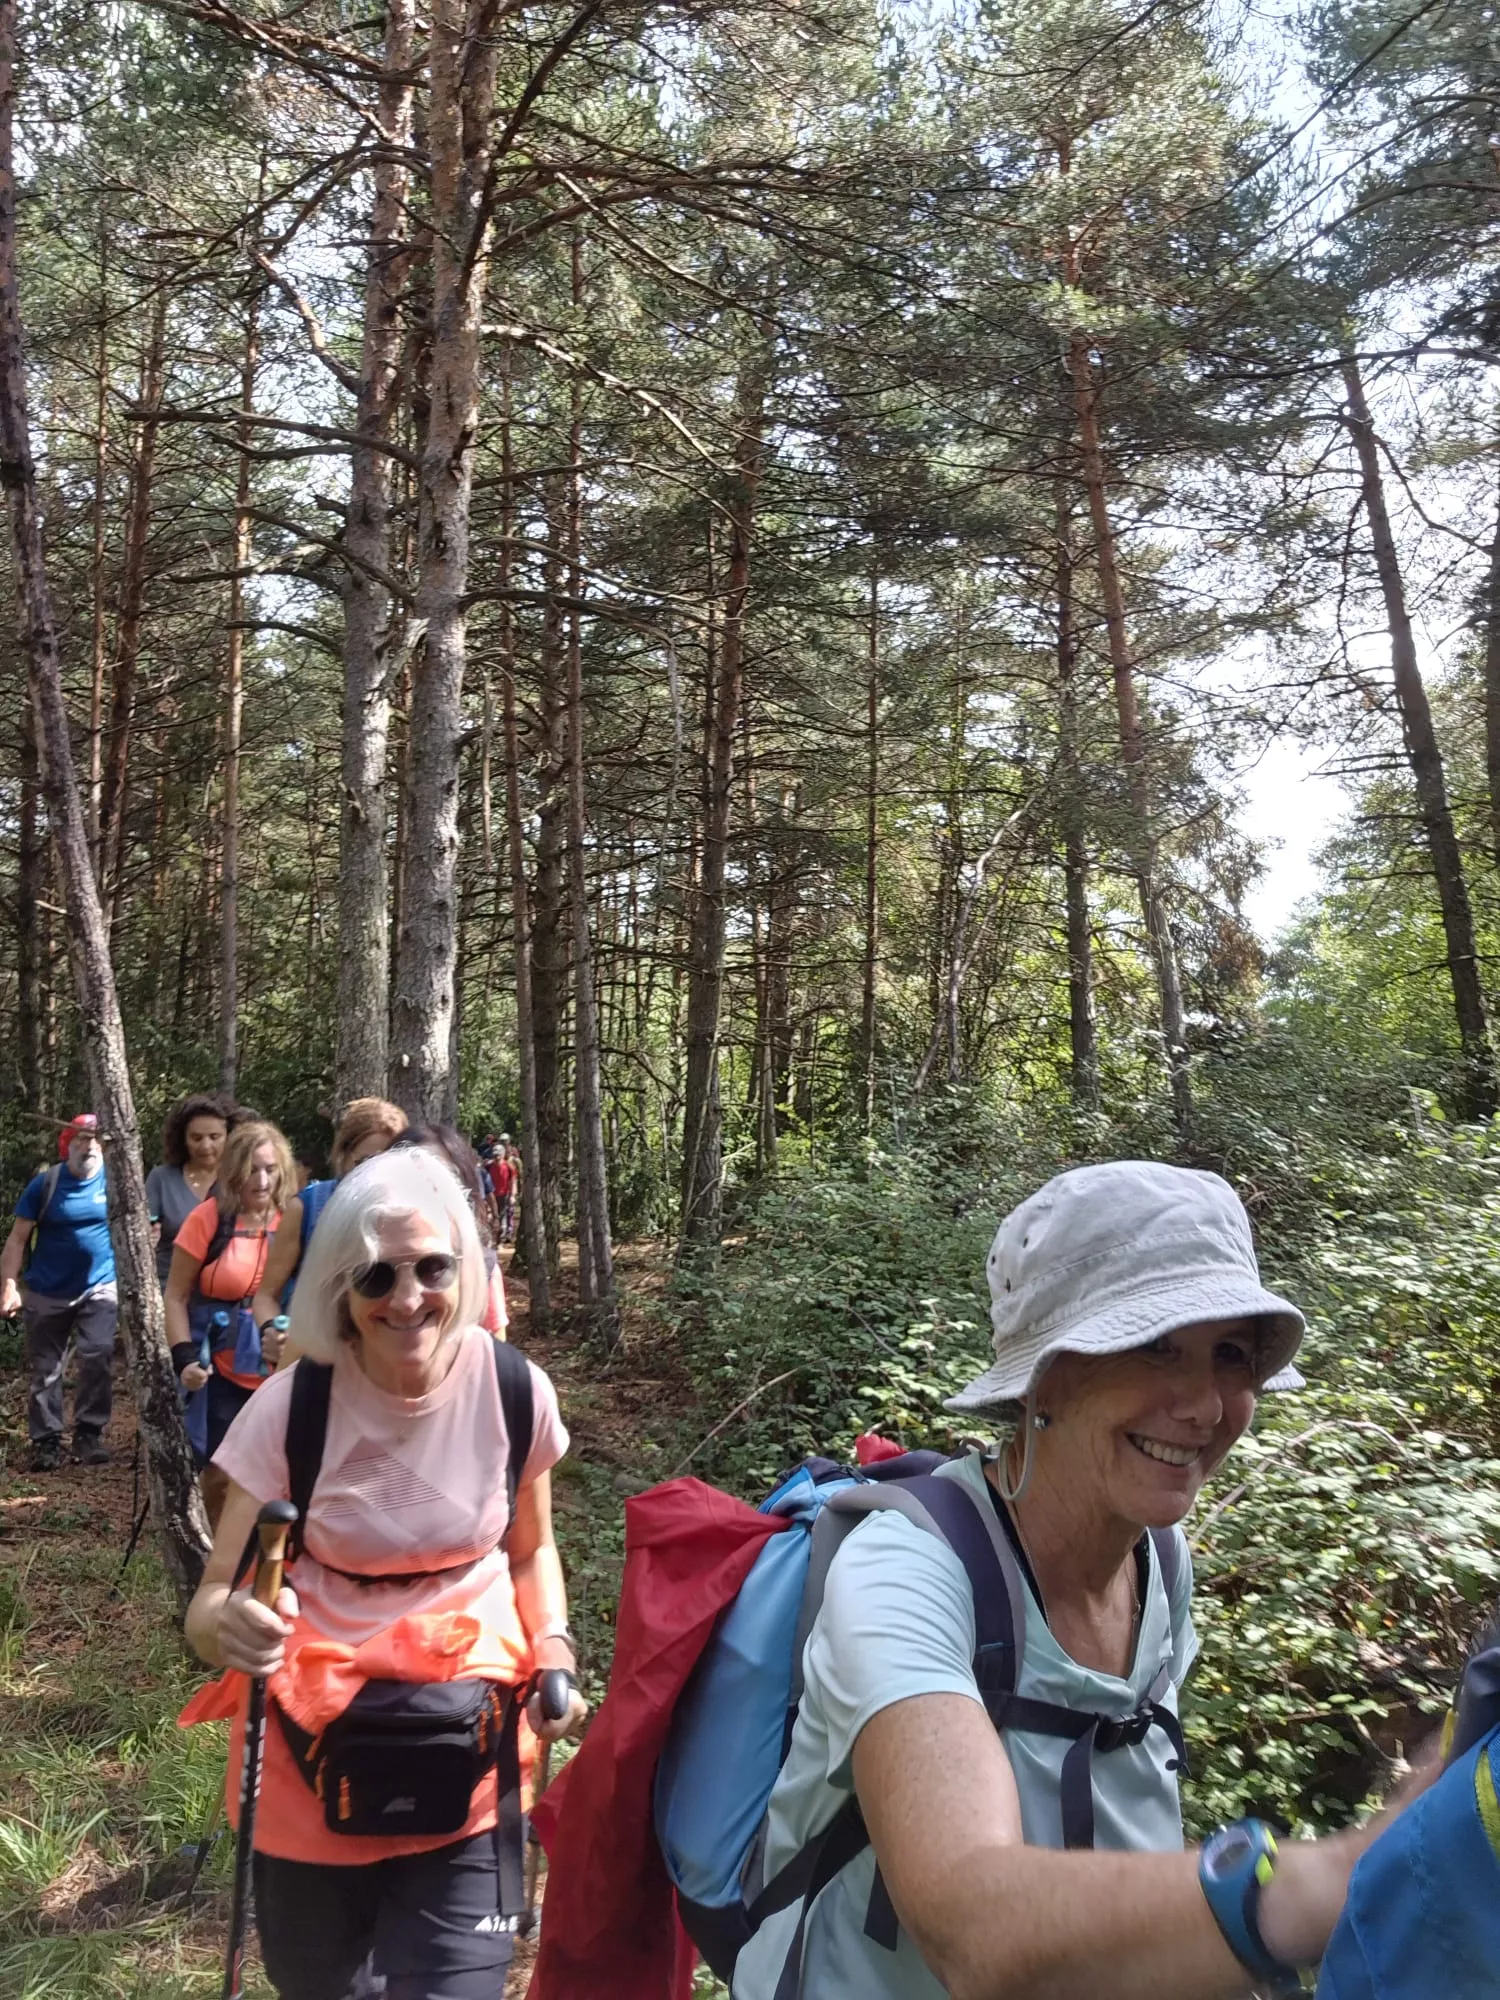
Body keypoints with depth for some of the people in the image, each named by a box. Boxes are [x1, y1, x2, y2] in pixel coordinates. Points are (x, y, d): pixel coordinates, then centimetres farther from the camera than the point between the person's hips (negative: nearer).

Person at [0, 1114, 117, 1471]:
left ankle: (89, 1435, -1)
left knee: (97, 1359, -12)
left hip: (100, 1289, 0)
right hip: (46, 1293, 0)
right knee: (45, 1371, 7)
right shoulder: (45, 1183, -8)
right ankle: (45, 1442, 17)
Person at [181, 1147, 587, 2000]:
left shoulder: (515, 1392, -14)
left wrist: (553, 1649, -12)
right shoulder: (289, 1408, -18)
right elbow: (213, 1601, -14)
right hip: (316, 1742, 0)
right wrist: (231, 1624, -36)